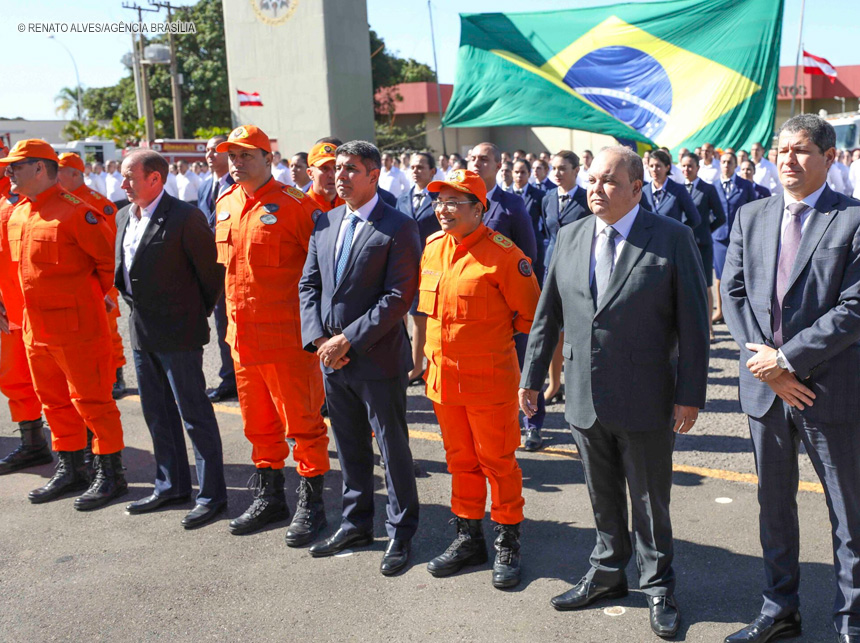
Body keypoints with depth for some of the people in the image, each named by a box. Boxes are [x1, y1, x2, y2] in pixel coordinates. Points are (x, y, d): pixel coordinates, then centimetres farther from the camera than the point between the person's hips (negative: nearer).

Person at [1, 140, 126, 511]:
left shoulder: (74, 212, -16)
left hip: (77, 326, -9)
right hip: (36, 327, 9)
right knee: (54, 401, 16)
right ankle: (70, 471, 30)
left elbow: (110, 257, -14)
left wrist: (97, 292, -3)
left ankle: (110, 474, 10)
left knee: (91, 400, -1)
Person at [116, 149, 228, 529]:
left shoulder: (185, 217, -16)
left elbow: (211, 270, -11)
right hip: (141, 331, 9)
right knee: (157, 413, 16)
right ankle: (171, 486, 30)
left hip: (177, 332, -9)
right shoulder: (124, 217, 10)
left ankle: (212, 495, 8)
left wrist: (199, 312, -3)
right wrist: (135, 305, 14)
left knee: (195, 414, -1)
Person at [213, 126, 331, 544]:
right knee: (258, 423, 17)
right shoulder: (225, 205, 11)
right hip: (242, 333, 7)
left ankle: (310, 504, 14)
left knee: (301, 420, 1)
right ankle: (268, 498, 32)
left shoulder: (293, 204, -11)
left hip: (287, 334, -7)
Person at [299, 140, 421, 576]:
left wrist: (349, 340, -17)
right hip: (332, 358, 6)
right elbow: (309, 285, 12)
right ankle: (356, 523, 34)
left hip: (377, 358, -6)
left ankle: (400, 534, 20)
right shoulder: (324, 223, 10)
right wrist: (319, 339, -3)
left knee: (392, 449, 5)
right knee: (349, 447, 18)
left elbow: (398, 296, -16)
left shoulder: (398, 228, -10)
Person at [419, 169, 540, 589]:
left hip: (489, 379, -6)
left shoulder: (502, 254, -15)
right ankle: (469, 538, 33)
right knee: (460, 460, 17)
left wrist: (491, 333, 2)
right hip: (443, 376, 6)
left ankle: (508, 544, 23)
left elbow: (531, 314, -7)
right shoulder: (432, 248, 6)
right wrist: (433, 349, 13)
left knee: (497, 461, 6)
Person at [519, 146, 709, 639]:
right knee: (603, 498, 19)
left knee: (650, 502, 10)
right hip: (585, 398, 4)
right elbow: (548, 313, 9)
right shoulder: (570, 236, 5)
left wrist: (690, 394, -11)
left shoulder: (673, 238, -8)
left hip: (645, 403, -4)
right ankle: (608, 573, 38)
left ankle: (658, 587, 30)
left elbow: (693, 321, -8)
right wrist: (533, 376, 10)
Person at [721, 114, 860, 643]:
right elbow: (734, 294, 3)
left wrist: (788, 357, -17)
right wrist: (765, 362, -8)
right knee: (774, 502, 16)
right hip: (765, 385, 5)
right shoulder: (751, 217, 7)